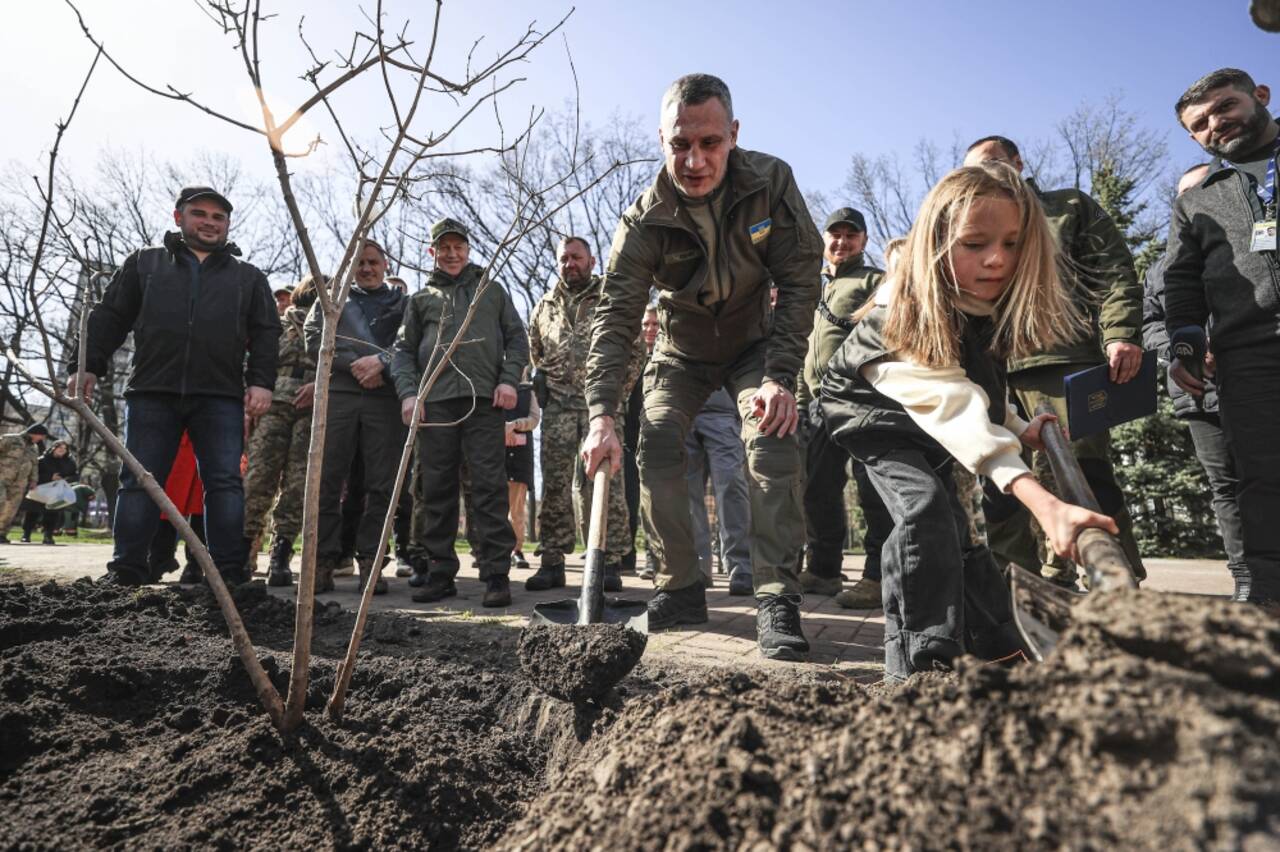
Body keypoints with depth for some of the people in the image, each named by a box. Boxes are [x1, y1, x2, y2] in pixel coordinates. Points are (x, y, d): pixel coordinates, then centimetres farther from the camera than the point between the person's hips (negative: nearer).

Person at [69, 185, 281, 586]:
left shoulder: (248, 277, 17)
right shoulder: (144, 263, 18)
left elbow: (266, 334, 10)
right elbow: (110, 317, 14)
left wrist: (261, 381, -4)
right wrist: (88, 366, 3)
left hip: (222, 397, -1)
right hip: (151, 392, 1)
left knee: (225, 482, -5)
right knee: (139, 481, 1)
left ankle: (230, 572, -1)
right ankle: (126, 571, 8)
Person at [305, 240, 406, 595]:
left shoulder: (402, 302, 18)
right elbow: (313, 339, 7)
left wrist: (381, 360, -13)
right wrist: (353, 363, -7)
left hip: (385, 398, -1)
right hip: (338, 394, 1)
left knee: (380, 485, -3)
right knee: (327, 482, -2)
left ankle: (369, 560, 3)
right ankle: (324, 560, 5)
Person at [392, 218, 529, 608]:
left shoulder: (492, 290, 20)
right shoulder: (421, 298, 22)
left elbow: (517, 338, 15)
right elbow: (404, 350, 17)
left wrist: (509, 379, -2)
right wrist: (408, 392, 0)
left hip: (485, 400, -2)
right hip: (435, 401, 2)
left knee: (490, 488, -7)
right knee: (435, 491, 2)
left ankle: (496, 574, -5)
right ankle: (439, 573, 11)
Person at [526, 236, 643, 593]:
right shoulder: (544, 307, 18)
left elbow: (635, 352, 6)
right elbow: (534, 355, 26)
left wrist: (616, 392, -1)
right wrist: (544, 386, 12)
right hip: (557, 408, 3)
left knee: (606, 484, -6)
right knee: (554, 486, 2)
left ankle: (610, 562, 0)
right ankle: (552, 561, 10)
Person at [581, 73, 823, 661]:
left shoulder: (770, 182, -20)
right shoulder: (644, 221, -21)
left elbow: (800, 283, -18)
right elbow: (615, 318, -25)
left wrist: (781, 377, -28)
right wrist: (602, 414, -38)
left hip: (755, 343, -1)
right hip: (681, 353, 1)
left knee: (773, 442, -23)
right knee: (657, 448, -15)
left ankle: (778, 600, -19)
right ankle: (681, 589, 0)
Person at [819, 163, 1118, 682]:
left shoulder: (1000, 303, -17)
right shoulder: (903, 318, -39)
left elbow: (980, 392, 3)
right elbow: (958, 414, -52)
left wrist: (1021, 429, -12)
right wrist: (1042, 503, -61)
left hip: (926, 418, 7)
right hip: (868, 407, -6)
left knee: (951, 525, 11)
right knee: (924, 507, -27)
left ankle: (1000, 649, 26)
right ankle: (918, 664, -20)